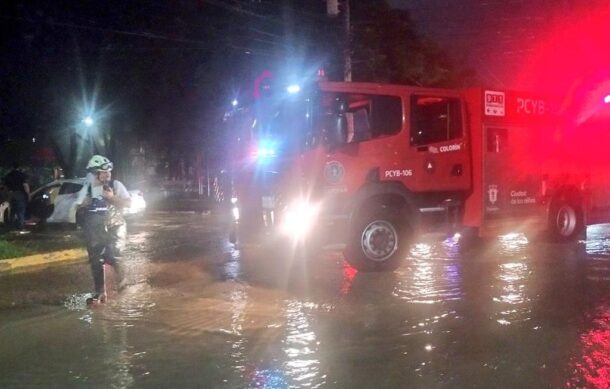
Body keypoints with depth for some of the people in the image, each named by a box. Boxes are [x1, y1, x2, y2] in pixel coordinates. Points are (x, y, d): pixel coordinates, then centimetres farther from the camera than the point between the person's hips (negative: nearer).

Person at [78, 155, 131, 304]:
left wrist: (112, 197, -23)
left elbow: (127, 203, -10)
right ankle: (100, 293, 18)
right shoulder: (87, 189, 5)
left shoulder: (116, 185, -5)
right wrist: (83, 205, -7)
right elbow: (79, 210, 16)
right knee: (96, 261, 6)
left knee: (112, 255, -22)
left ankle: (122, 277, 10)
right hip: (94, 230, 4)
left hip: (114, 226, -4)